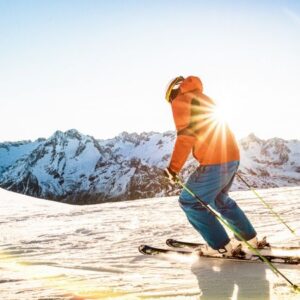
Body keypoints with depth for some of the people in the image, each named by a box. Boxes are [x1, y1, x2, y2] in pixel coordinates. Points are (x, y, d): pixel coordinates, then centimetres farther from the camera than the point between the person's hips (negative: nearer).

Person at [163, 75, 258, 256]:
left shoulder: (180, 101, -1)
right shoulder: (203, 99, 24)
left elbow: (186, 135, -14)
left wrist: (173, 168, -13)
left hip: (215, 161, -9)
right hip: (233, 156, 9)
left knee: (191, 202, 4)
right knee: (220, 200, 26)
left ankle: (221, 246, 5)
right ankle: (250, 238, 31)